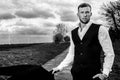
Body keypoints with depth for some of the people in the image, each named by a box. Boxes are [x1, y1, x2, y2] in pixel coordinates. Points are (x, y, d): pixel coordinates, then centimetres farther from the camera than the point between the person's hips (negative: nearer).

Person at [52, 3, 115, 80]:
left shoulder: (100, 29, -7)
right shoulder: (73, 33, 8)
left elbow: (109, 53, -7)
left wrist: (105, 73, -16)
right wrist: (60, 67, 7)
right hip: (76, 73, 4)